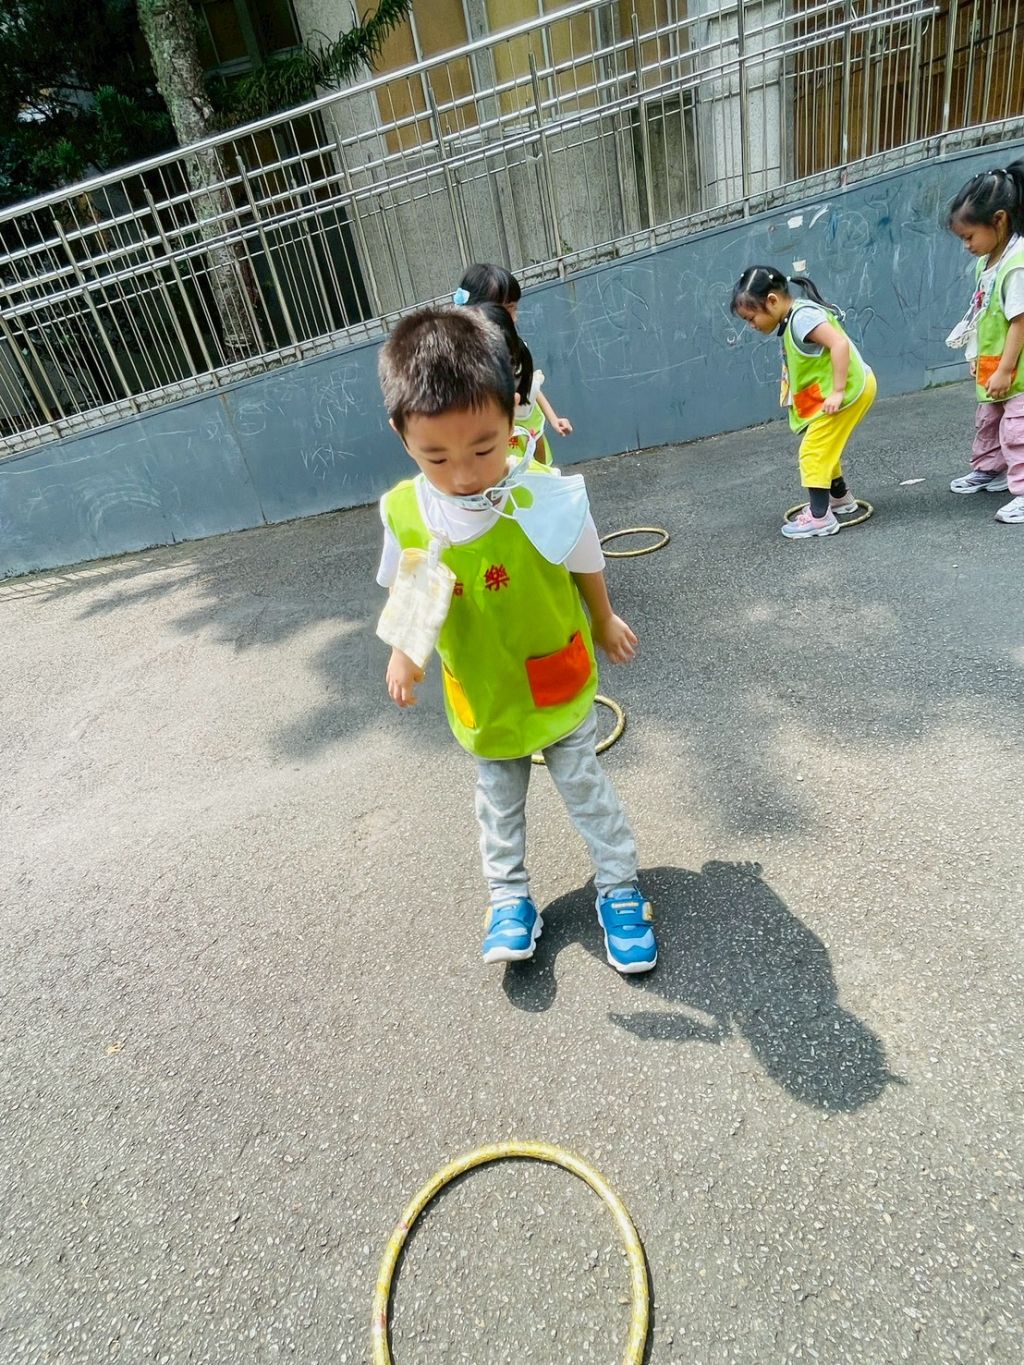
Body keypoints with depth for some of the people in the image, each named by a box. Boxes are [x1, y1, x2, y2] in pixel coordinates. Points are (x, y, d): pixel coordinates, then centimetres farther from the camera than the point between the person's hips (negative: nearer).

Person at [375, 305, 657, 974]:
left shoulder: (547, 495, -26)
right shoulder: (403, 511, -17)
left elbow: (586, 566, -7)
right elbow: (406, 589, 2)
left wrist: (604, 622, 7)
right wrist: (403, 650, -11)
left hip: (558, 685, -2)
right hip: (480, 697, 3)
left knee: (587, 791, 14)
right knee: (499, 805, 20)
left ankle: (621, 889, 35)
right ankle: (510, 900, 40)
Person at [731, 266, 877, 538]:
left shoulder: (801, 317, -20)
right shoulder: (793, 319, 10)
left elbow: (840, 343, -30)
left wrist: (837, 392, -30)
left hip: (850, 389, -10)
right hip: (850, 389, 10)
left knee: (813, 451, -11)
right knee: (823, 448, 21)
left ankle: (820, 517, -9)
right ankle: (840, 498, 37)